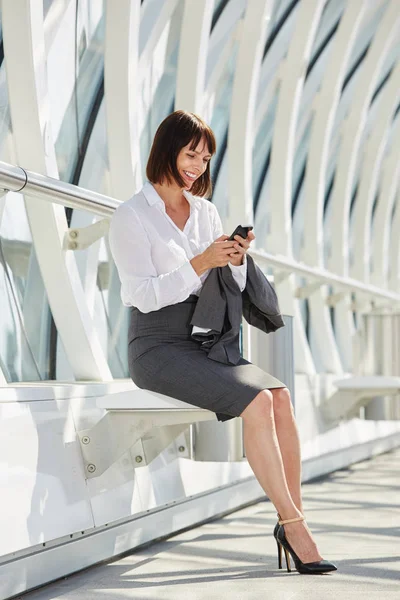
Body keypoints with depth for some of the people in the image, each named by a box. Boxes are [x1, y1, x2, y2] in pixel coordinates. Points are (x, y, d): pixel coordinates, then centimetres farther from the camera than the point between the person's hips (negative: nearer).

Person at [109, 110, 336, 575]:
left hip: (203, 343, 6)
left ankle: (291, 521, -19)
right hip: (157, 347, -6)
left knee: (280, 396, -21)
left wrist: (235, 260, -8)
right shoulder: (130, 216, -4)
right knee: (257, 401, -26)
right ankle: (293, 524, -19)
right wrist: (200, 263, -22)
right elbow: (144, 295, -13)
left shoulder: (206, 211, 14)